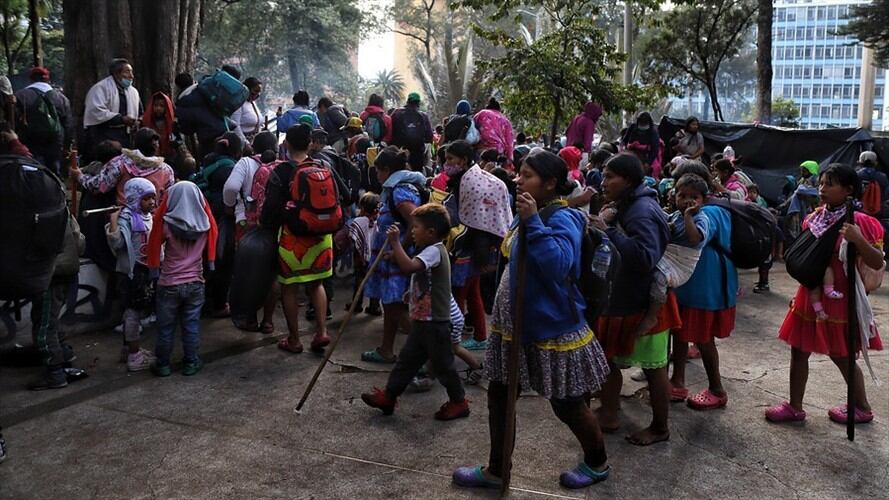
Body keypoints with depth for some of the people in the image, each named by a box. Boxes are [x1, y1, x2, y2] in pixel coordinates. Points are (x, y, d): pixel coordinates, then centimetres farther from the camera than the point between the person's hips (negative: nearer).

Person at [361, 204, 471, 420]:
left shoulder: (434, 251, -19)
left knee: (442, 364, 4)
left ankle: (459, 402, 19)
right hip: (422, 321, 10)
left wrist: (395, 242, -30)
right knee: (407, 359, 13)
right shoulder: (431, 251, 13)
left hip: (434, 323, -10)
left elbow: (409, 267, -37)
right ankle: (388, 396, 20)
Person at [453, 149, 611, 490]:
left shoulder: (563, 219, -20)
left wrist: (532, 222, -34)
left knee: (567, 404, 9)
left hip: (550, 328, -9)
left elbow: (558, 265, -38)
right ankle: (496, 470, 30)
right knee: (499, 397, 14)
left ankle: (598, 464, 34)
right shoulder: (530, 215, 8)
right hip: (515, 323, 9)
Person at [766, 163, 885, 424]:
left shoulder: (859, 222, -15)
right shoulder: (814, 219, 3)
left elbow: (877, 263, -17)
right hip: (810, 295, 6)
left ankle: (863, 408, 30)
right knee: (798, 350, 9)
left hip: (839, 298, -6)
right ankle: (795, 407, 21)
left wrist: (858, 240, -32)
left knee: (841, 355, 9)